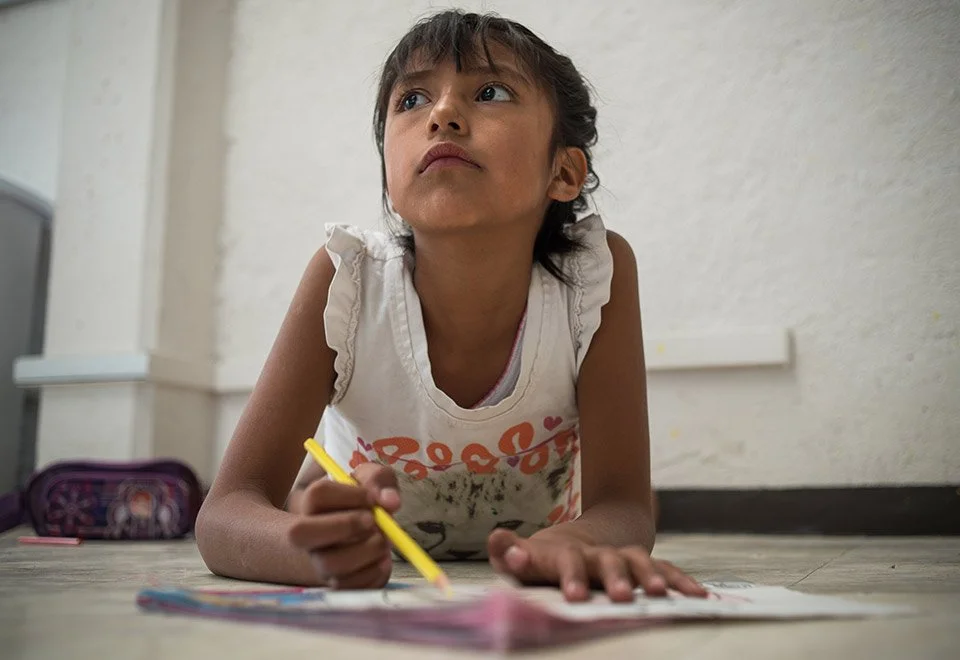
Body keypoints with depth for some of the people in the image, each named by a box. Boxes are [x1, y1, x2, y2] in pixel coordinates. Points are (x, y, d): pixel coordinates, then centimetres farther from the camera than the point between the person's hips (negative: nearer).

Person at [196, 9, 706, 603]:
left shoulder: (598, 273, -27)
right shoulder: (348, 279, -27)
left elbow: (622, 502, -26)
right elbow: (226, 511, -29)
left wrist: (574, 544, -50)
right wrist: (317, 544, -53)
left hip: (527, 580, 1)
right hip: (365, 581, 0)